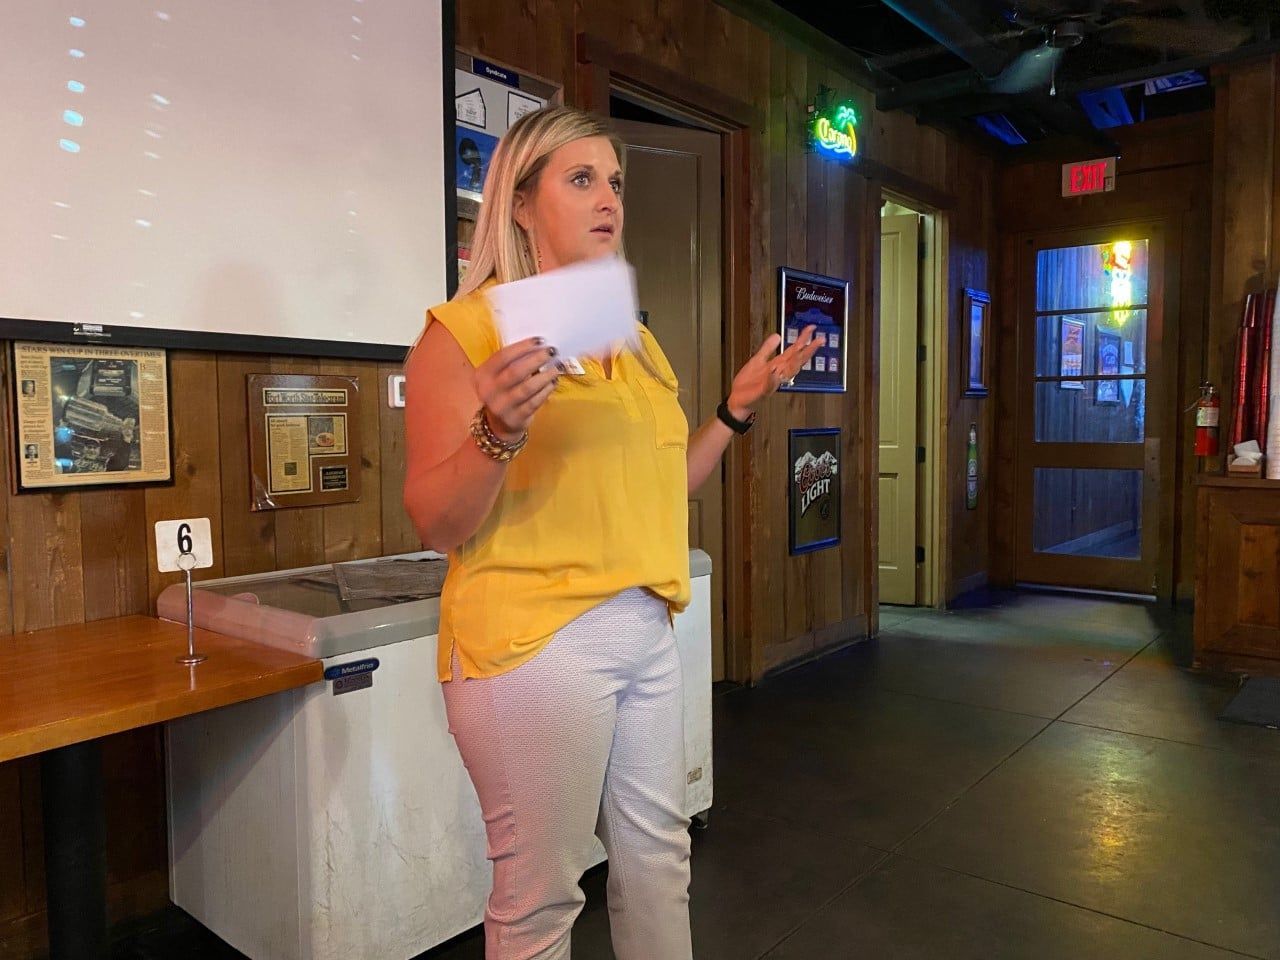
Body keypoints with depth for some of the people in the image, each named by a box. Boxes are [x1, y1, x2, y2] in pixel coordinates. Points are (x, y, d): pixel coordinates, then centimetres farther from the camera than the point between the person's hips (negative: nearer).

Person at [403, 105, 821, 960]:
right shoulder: (466, 331, -7)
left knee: (659, 861, 18)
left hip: (647, 631, 7)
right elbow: (435, 525, -12)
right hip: (535, 640, -7)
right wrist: (500, 431, -28)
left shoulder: (633, 339, 13)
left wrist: (737, 409, 13)